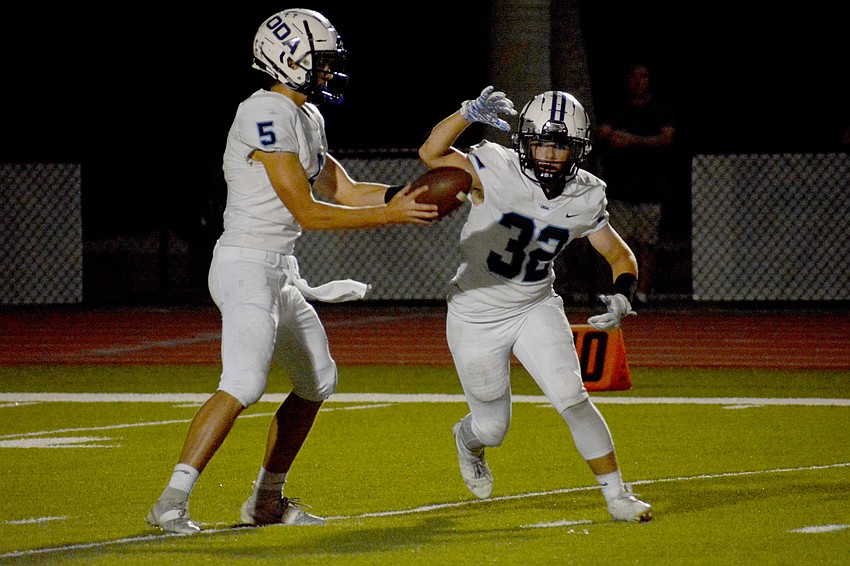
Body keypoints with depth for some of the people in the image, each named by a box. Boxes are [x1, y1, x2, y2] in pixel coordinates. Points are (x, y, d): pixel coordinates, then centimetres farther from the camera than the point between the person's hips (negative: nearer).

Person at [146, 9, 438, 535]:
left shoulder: (307, 117, 13)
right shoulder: (266, 116, -18)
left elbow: (345, 191, 16)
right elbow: (308, 212, -20)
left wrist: (403, 194, -1)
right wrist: (391, 216, -20)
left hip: (280, 273, 11)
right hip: (247, 267, -11)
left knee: (318, 380, 18)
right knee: (244, 383, -23)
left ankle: (267, 499, 24)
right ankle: (172, 501, -23)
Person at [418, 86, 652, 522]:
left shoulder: (585, 198, -10)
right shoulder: (497, 171, -23)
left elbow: (620, 256, 2)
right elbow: (431, 152, -34)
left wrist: (621, 297, -19)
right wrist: (470, 113, -48)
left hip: (536, 310, 2)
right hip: (476, 318, -2)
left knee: (572, 398, -16)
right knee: (493, 427, 11)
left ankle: (616, 495, -5)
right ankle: (468, 439, 49)